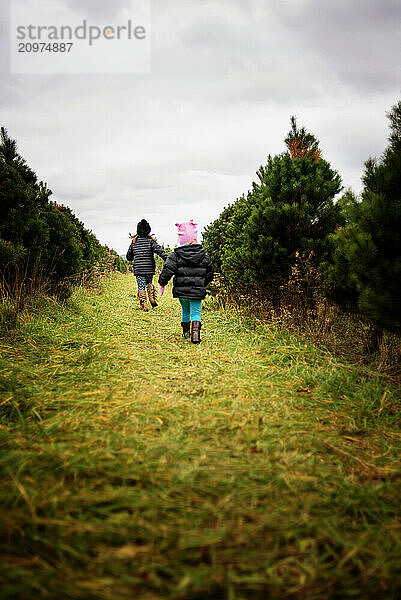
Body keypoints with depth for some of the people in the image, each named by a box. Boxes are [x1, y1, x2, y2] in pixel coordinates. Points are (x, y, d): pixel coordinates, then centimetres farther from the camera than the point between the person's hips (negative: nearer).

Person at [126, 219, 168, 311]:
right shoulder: (151, 241, -4)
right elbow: (160, 251, -16)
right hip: (150, 268, 0)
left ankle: (144, 305, -2)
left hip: (138, 269, 0)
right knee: (149, 283, 24)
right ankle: (152, 299, 12)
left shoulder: (134, 242, 4)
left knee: (141, 286, 3)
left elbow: (128, 257, 15)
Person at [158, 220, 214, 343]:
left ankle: (186, 332, 34)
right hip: (197, 290, 0)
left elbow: (167, 270, -12)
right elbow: (210, 271, 12)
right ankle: (195, 333, -19)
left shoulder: (176, 254, -6)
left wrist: (162, 284, 3)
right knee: (196, 312, 2)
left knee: (185, 311, 20)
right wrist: (203, 284, 27)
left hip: (181, 289, 1)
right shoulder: (203, 254, 3)